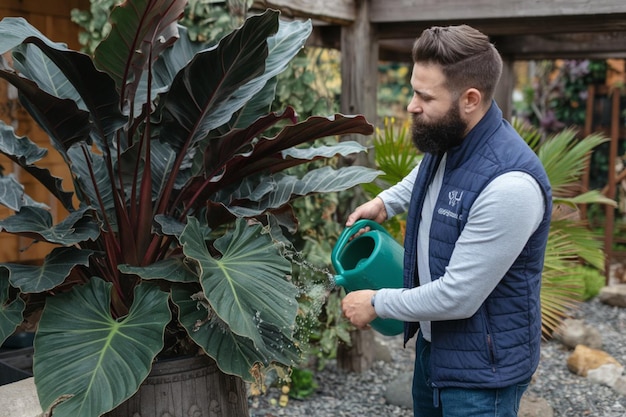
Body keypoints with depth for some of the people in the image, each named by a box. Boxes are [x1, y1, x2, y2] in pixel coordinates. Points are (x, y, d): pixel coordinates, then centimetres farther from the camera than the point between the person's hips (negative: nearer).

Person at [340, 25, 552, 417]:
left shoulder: (510, 184, -32)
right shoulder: (445, 139, -5)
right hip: (433, 341, 8)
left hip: (481, 369, -8)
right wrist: (386, 201, 9)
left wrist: (377, 303, -14)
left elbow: (457, 297, -28)